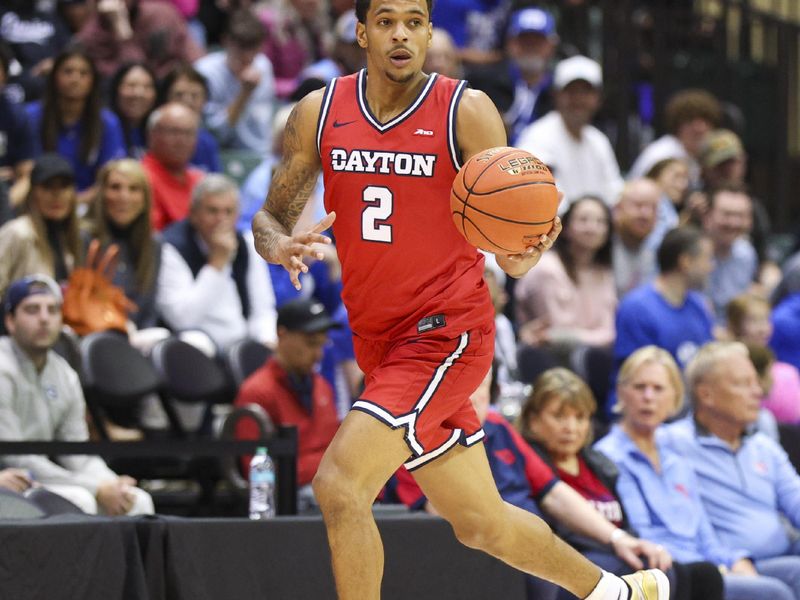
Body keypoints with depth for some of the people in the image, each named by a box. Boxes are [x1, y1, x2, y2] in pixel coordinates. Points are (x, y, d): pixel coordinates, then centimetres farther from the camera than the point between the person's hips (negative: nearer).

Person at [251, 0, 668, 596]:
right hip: (379, 341, 5)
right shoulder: (319, 112, 2)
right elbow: (271, 216, 7)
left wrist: (521, 258, -29)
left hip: (447, 332, -5)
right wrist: (281, 246, -16)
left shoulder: (468, 112, -8)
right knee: (481, 525, 16)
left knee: (339, 483, -21)